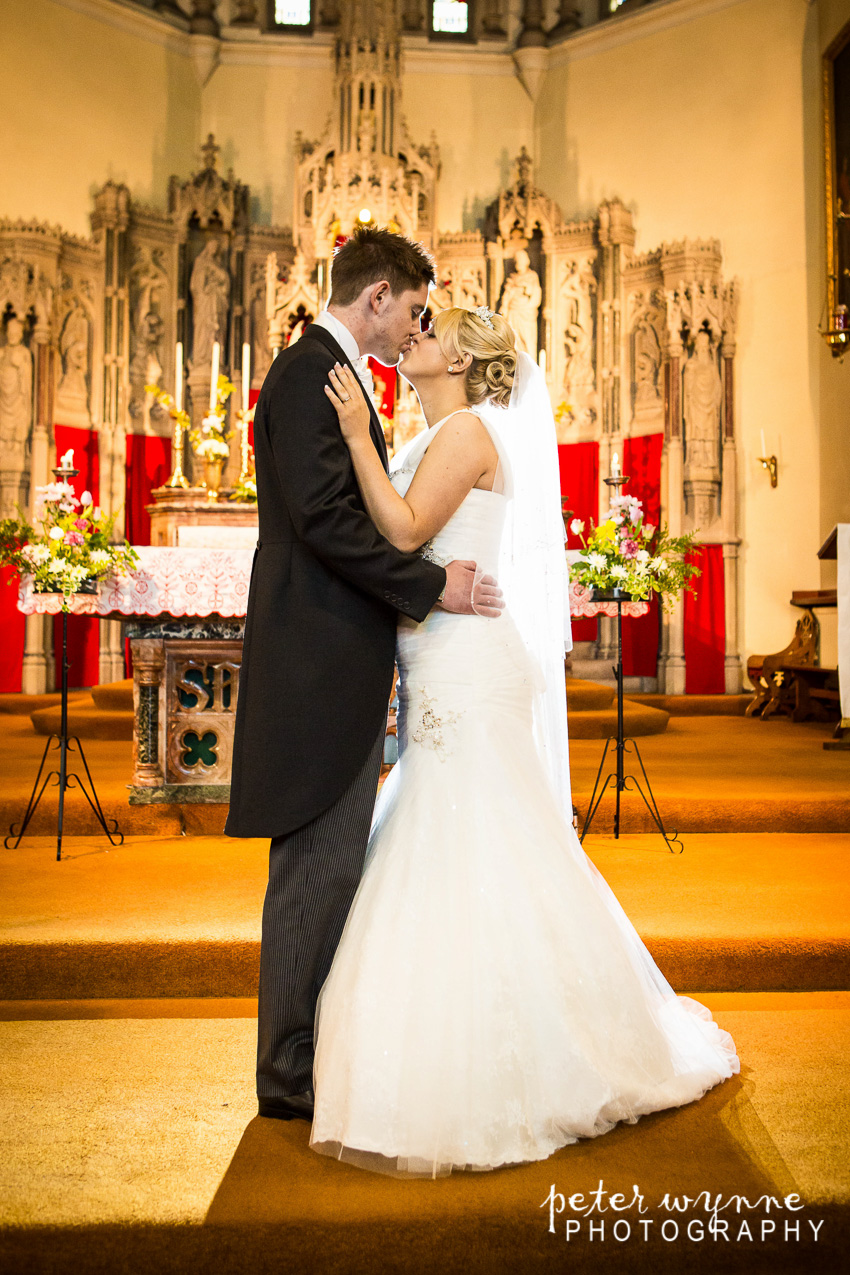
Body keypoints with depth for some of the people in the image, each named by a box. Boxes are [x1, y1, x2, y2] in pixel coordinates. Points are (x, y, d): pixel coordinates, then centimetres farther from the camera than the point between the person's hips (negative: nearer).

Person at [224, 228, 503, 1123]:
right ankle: (292, 1073, 12)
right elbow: (323, 517, -20)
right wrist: (431, 586, -14)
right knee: (318, 866, -2)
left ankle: (317, 1043, 29)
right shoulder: (311, 370, -10)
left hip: (340, 665, 11)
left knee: (329, 865, 15)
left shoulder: (331, 372, 22)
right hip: (321, 661, -10)